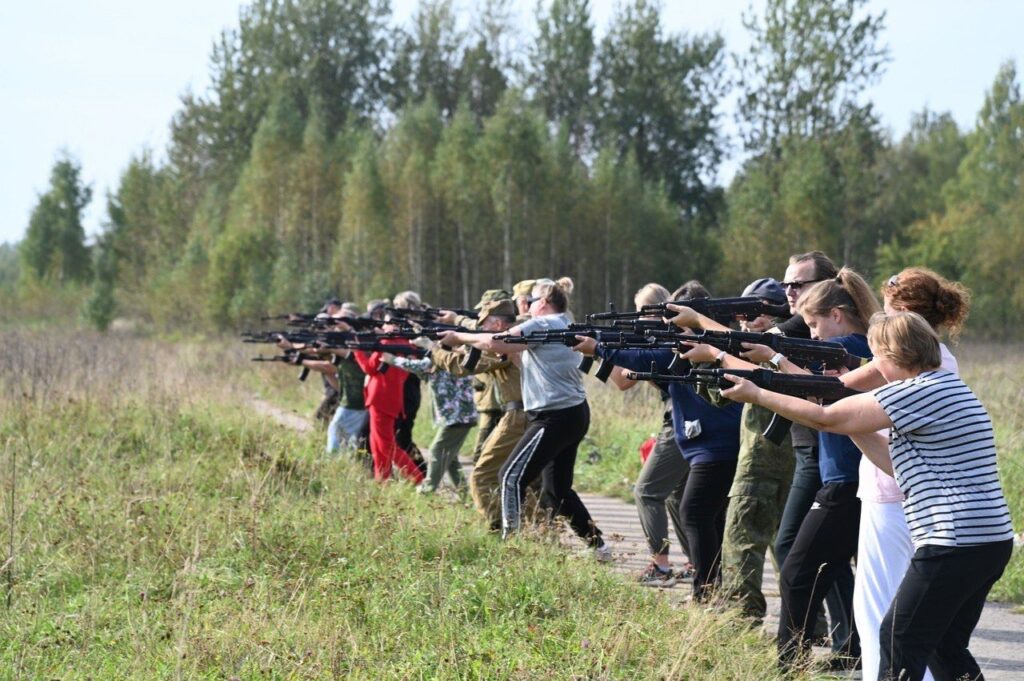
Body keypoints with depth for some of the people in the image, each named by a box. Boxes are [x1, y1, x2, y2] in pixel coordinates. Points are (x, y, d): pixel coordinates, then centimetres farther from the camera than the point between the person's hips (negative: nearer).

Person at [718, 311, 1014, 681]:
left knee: (899, 644, -2)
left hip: (954, 545, -10)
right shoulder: (945, 387, 17)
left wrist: (757, 394, -1)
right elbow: (896, 462, 20)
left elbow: (826, 418, -11)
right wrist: (852, 420, 14)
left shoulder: (917, 392, -14)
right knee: (946, 648, 18)